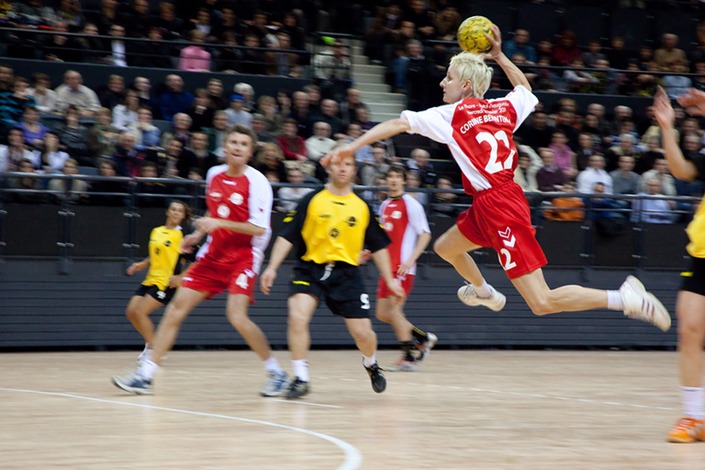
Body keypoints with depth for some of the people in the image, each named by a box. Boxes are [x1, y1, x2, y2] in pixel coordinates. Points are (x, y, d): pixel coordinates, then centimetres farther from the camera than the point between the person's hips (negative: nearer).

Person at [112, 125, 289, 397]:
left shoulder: (256, 182, -12)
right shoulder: (214, 174, 7)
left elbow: (259, 228, -18)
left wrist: (220, 223, -25)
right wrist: (198, 234, 12)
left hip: (243, 257, -6)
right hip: (213, 255, 6)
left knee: (237, 316, -23)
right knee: (176, 308, -1)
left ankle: (276, 373, -4)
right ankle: (145, 375, 2)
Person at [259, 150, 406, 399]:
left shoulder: (362, 207, 7)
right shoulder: (311, 200, 0)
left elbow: (378, 245, 14)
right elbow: (287, 236, -1)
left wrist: (389, 279, 11)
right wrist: (272, 267, -10)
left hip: (346, 273, 2)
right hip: (310, 269, -2)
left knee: (362, 333, -1)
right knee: (297, 317, -25)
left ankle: (371, 364, 35)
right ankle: (301, 379, -12)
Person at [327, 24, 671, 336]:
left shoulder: (453, 115, -6)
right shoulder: (503, 108, 11)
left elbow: (398, 124, -6)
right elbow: (526, 91, 35)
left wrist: (353, 146, -1)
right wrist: (498, 56, 34)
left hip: (497, 205, -8)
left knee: (542, 302, -11)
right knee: (445, 247, 30)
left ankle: (624, 299, -19)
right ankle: (485, 293, 54)